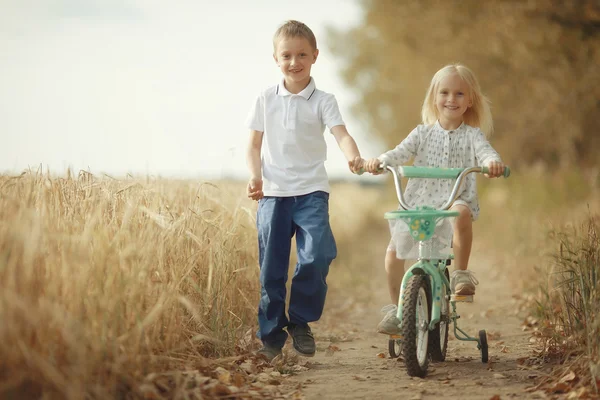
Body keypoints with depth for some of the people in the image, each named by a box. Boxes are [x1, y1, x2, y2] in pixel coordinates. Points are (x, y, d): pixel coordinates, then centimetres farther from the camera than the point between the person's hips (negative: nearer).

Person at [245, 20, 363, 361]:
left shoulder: (323, 101, 2)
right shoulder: (266, 100, 7)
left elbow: (341, 133, -12)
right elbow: (255, 145, 10)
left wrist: (354, 156, -34)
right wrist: (256, 176, -8)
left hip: (311, 192, -1)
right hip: (273, 193, 2)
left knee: (317, 255, -20)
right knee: (271, 269, 3)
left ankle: (301, 321, 0)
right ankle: (272, 335, 16)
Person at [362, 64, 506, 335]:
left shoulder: (471, 135, 4)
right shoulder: (423, 133, 9)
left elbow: (485, 151, -14)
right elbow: (401, 152, -3)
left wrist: (492, 162, -39)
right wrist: (378, 161, -24)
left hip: (455, 200, -3)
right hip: (419, 202, 3)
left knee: (462, 213, -39)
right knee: (393, 252, -5)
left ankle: (460, 274, -22)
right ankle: (397, 308, 16)